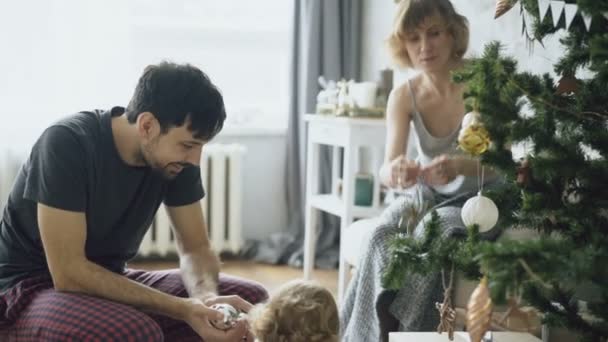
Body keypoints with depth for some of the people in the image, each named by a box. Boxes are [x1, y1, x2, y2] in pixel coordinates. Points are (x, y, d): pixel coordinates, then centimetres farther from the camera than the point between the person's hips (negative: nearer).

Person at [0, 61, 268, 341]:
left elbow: (196, 248, -1)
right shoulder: (68, 143, -26)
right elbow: (68, 273, -28)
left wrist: (206, 297, -24)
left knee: (250, 299, -10)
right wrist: (181, 309, -32)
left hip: (109, 281, 6)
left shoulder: (175, 158, -8)